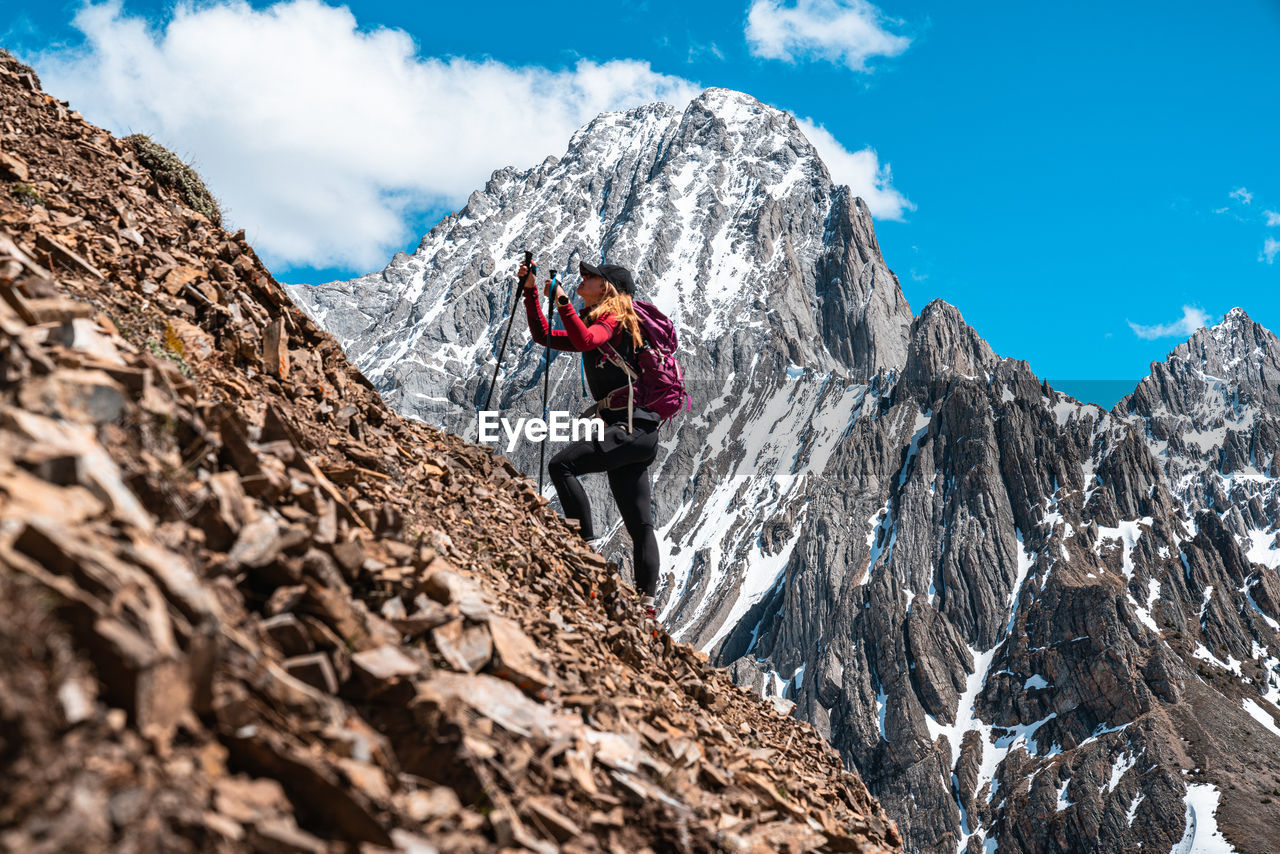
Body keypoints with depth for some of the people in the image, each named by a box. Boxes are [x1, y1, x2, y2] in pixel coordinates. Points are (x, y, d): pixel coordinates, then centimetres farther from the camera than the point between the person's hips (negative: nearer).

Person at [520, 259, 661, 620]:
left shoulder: (613, 321, -4)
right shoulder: (594, 326, 24)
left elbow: (584, 340, -25)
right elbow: (543, 335, 25)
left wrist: (561, 300, -21)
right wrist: (530, 290, 20)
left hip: (633, 426, -10)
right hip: (629, 432, 10)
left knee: (561, 464, -21)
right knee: (639, 525, 6)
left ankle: (587, 546, -19)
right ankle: (647, 602, 7)